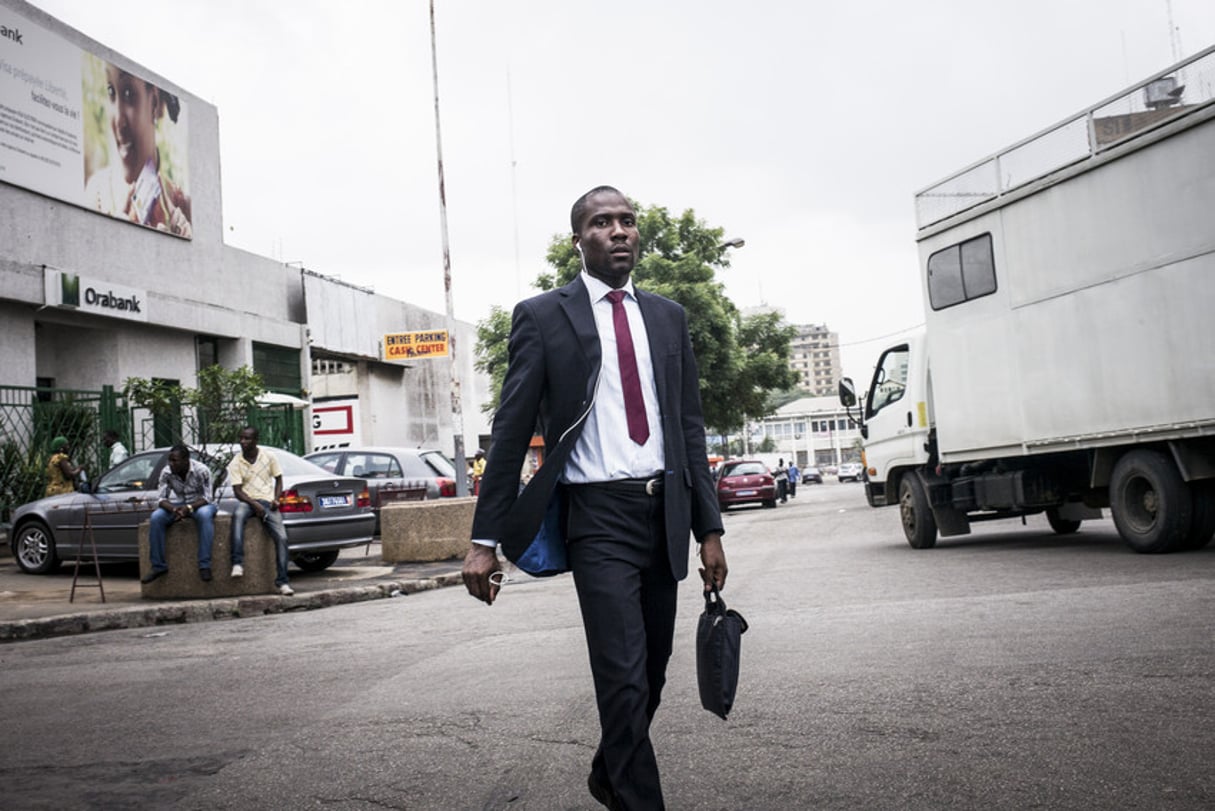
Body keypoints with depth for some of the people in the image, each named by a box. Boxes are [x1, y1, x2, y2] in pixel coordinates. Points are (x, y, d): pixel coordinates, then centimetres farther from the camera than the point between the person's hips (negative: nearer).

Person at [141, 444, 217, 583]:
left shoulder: (202, 470, -19)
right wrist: (174, 509, -32)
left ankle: (204, 565, -35)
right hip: (176, 505, 3)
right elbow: (162, 499, -10)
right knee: (155, 518, -25)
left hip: (199, 504, -3)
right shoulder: (166, 473, -11)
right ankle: (158, 566, -17)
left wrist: (189, 508, -36)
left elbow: (206, 498, -18)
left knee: (205, 515, -38)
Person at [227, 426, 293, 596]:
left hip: (267, 501, 1)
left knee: (281, 537, -18)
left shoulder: (269, 457, 5)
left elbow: (278, 480, 13)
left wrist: (276, 499, -5)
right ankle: (237, 563, -42)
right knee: (238, 515, -38)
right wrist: (255, 505, -19)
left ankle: (282, 581, -13)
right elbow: (237, 490, -4)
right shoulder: (235, 463, 1)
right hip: (247, 501, -1)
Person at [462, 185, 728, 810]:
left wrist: (709, 528, 9)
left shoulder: (667, 317, 12)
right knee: (623, 678, -9)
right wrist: (485, 539, -7)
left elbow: (689, 426, 13)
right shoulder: (542, 317, -1)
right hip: (599, 514, -5)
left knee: (653, 672, 14)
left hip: (665, 511, 5)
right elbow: (510, 431, -3)